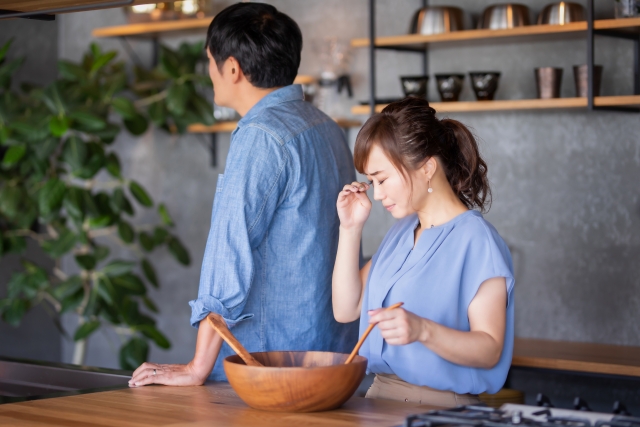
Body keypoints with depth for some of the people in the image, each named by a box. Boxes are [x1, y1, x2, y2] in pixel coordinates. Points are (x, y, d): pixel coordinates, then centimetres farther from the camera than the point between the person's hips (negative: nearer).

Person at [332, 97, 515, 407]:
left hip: (440, 406, -7)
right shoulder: (401, 232, 17)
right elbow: (346, 309, 14)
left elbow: (490, 350, -13)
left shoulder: (476, 241, -9)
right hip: (381, 393, 7)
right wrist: (350, 229, 8)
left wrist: (423, 331, -29)